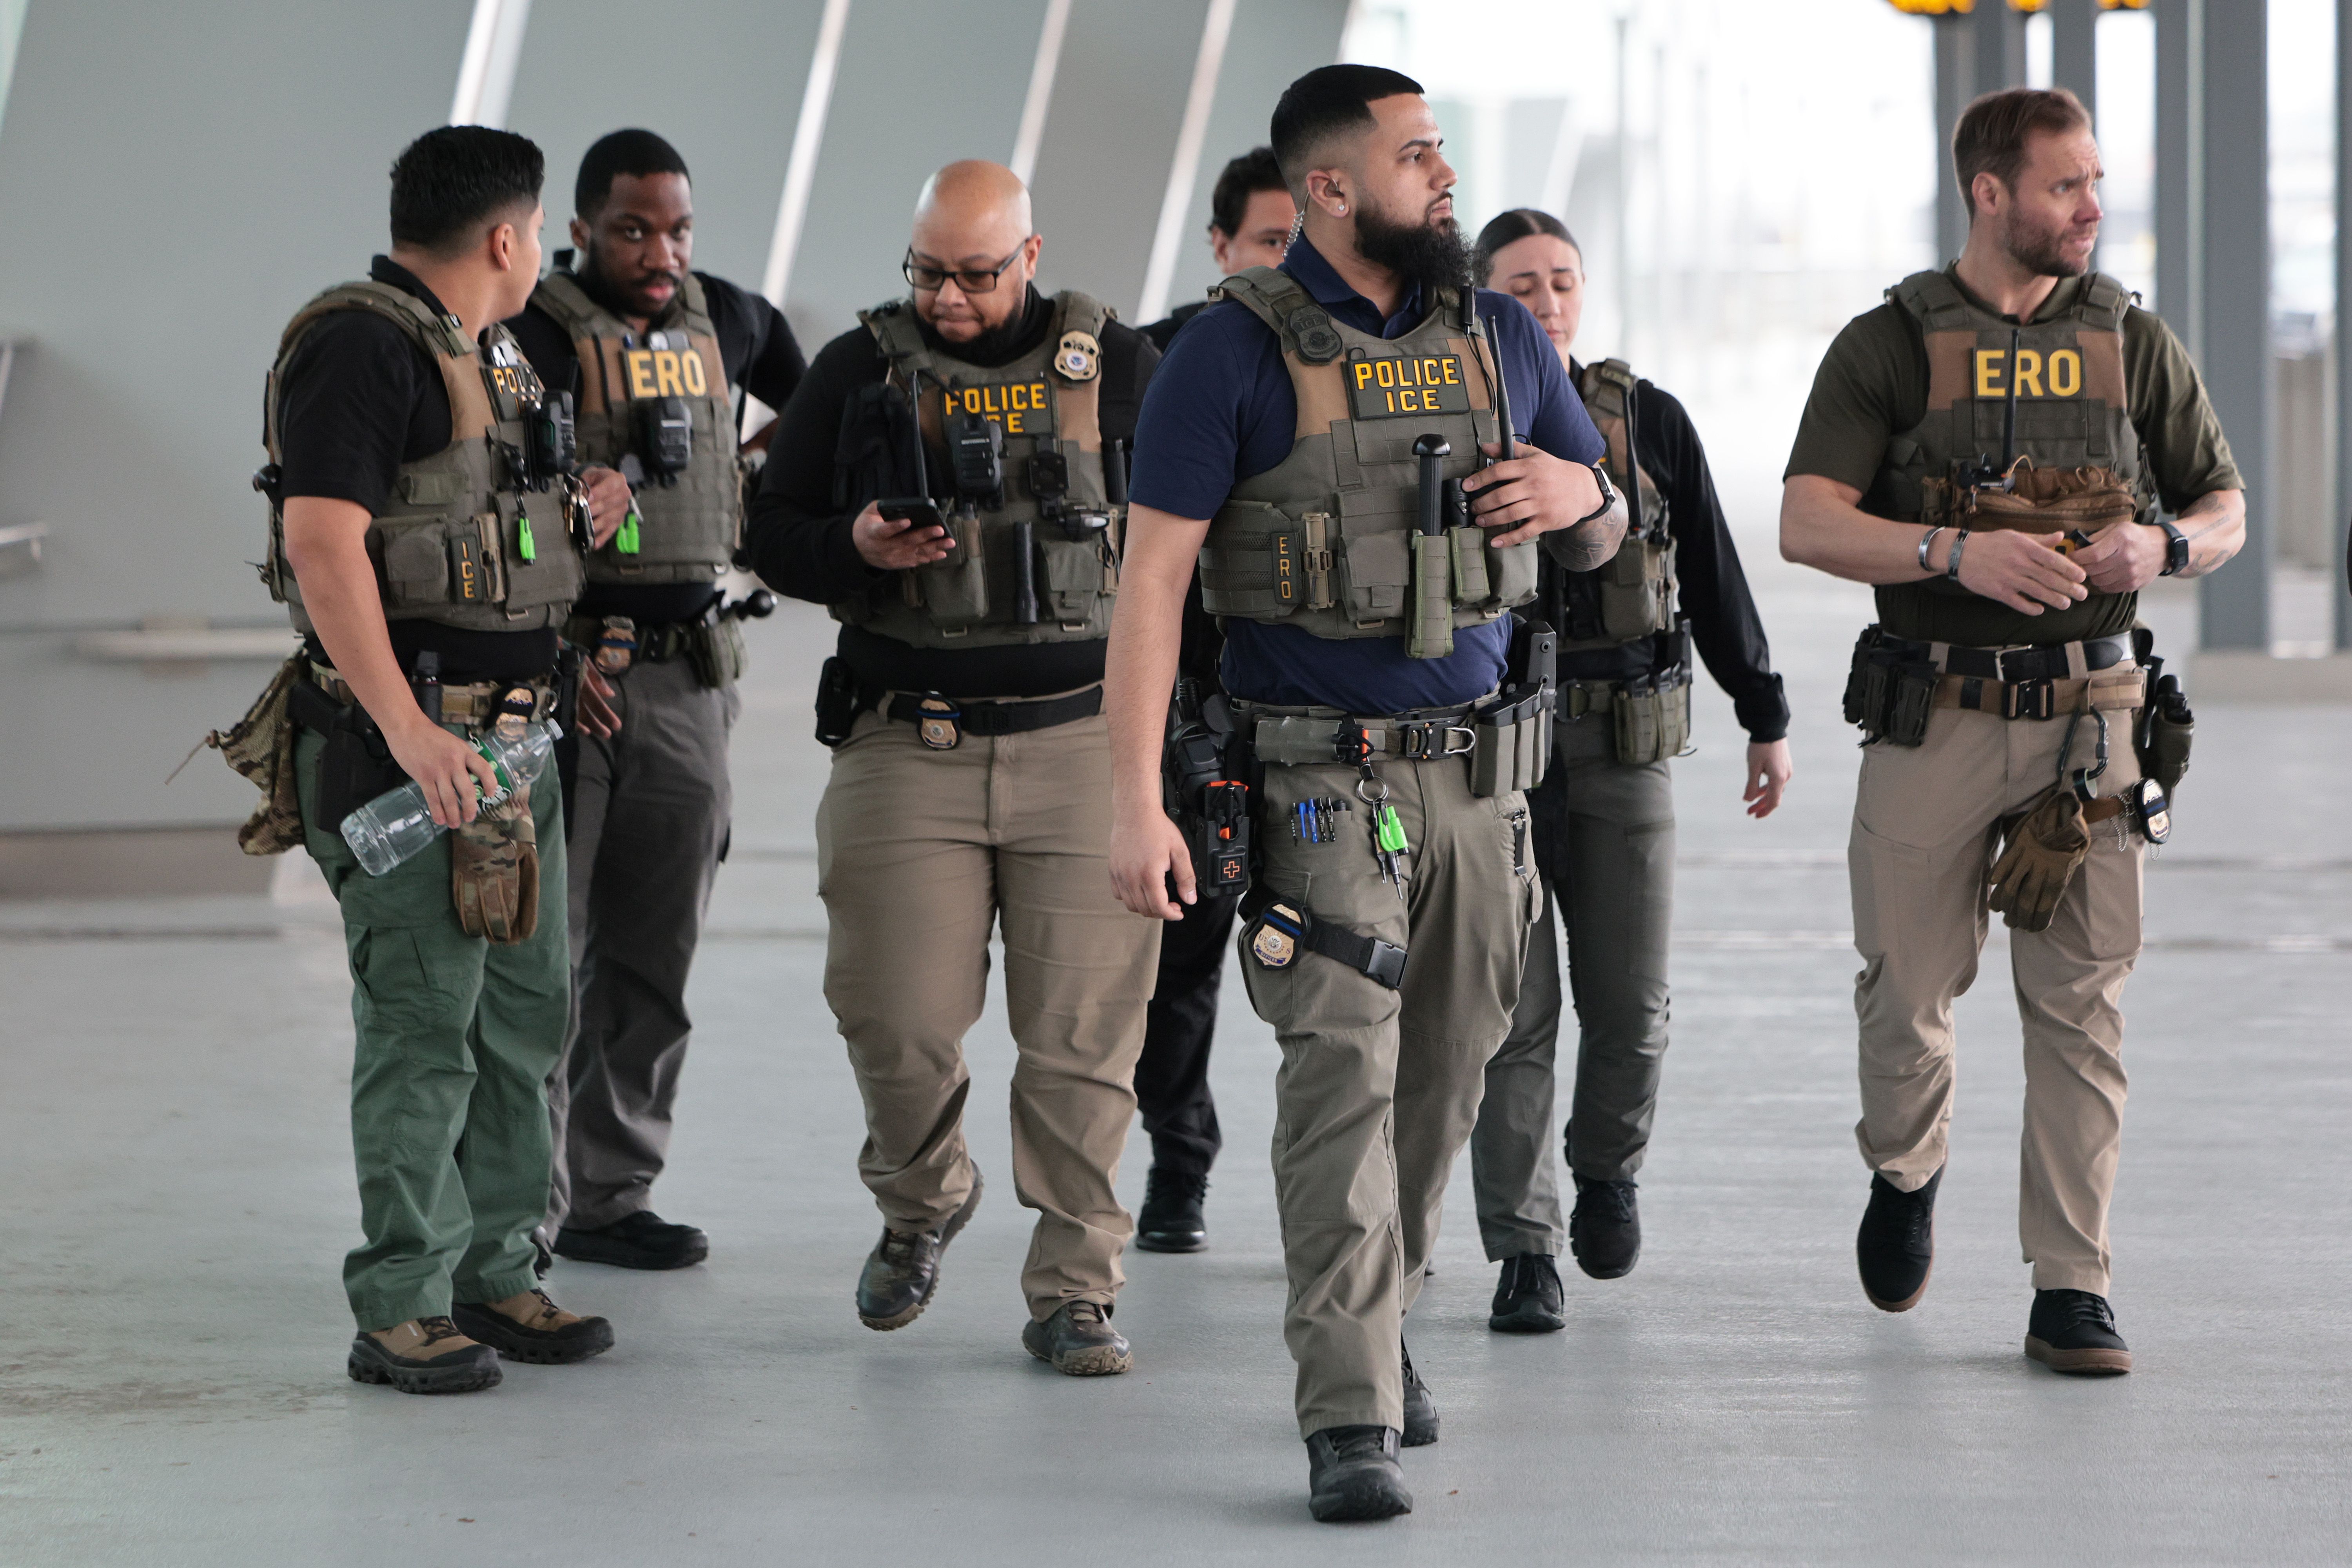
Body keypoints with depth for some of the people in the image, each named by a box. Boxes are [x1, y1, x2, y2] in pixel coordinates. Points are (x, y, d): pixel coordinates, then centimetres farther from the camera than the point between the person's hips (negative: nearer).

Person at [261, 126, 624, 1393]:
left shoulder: (480, 358, 18)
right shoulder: (362, 347, -12)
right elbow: (323, 539, -22)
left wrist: (566, 524, 19)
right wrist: (405, 728, -26)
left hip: (514, 739, 10)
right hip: (412, 742, -10)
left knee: (523, 1016, 12)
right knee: (424, 1028, -7)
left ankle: (493, 1275, 21)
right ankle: (400, 1311, -2)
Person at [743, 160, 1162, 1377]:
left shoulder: (1117, 367, 6)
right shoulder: (858, 371, 8)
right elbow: (772, 532, 11)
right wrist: (856, 549, -11)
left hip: (1082, 740, 0)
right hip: (909, 743, 1)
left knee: (1083, 1029, -4)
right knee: (898, 1019, -3)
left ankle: (1073, 1292, 6)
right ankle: (921, 1204, 27)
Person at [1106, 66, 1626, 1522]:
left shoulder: (1502, 338, 6)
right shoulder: (1237, 353, -9)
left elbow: (1605, 536, 18)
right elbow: (1152, 578, -11)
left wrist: (1576, 494, -8)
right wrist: (1136, 800, -17)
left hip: (1480, 766, 5)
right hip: (1324, 774, -5)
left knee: (1444, 1075, 13)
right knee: (1346, 1073, -13)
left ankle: (1379, 1322, 34)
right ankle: (1353, 1418, -14)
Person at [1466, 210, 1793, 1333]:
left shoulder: (1648, 424, 5)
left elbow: (1714, 578, 12)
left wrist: (1763, 717, 13)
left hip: (1625, 755, 2)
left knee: (1629, 1006, 3)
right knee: (1512, 1015, -3)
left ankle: (1606, 1168, 33)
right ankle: (1524, 1252, 4)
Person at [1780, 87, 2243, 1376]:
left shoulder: (2130, 342, 8)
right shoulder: (1888, 347, 0)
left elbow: (2225, 512, 14)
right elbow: (1808, 524, -10)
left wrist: (2160, 548, -9)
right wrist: (1956, 553, -25)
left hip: (2086, 720, 2)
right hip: (1933, 721, -1)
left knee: (2081, 1006, -2)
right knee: (1909, 988, 4)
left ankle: (2071, 1293, 3)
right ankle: (1903, 1176, 35)